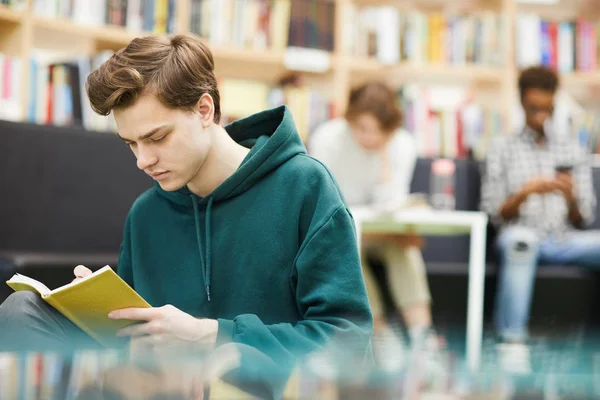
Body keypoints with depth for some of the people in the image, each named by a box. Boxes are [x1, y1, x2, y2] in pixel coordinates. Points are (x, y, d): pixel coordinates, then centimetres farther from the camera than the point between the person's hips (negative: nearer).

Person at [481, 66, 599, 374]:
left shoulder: (572, 150, 19)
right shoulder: (502, 149, 13)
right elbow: (495, 215, 6)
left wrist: (570, 198, -8)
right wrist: (525, 192, -12)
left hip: (565, 240, 3)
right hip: (523, 237, -3)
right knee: (519, 239, -40)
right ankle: (513, 342, -43)